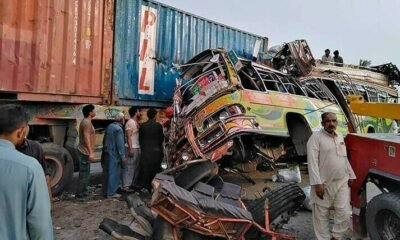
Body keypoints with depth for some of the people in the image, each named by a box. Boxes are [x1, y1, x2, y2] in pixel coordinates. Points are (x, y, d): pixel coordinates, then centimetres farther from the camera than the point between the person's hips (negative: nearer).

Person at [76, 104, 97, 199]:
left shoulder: (87, 122, 14)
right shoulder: (87, 123, -18)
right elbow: (86, 138, -24)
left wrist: (90, 152, 24)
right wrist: (91, 152, -26)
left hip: (85, 152, 11)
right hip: (85, 152, -11)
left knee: (85, 173, 17)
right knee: (84, 174, -3)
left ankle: (83, 192, 26)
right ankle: (80, 193, 5)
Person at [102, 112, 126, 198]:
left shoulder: (109, 126, 11)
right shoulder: (119, 129, -15)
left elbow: (104, 140, 17)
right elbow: (120, 144, -18)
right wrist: (123, 156, -15)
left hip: (106, 153, 9)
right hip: (114, 154, -9)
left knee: (107, 172, 14)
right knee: (113, 173, -1)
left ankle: (105, 191, 23)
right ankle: (111, 192, 4)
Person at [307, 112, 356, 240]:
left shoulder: (340, 137, 11)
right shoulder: (316, 137, -12)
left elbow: (345, 158, 21)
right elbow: (312, 162, -18)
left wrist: (351, 175, 16)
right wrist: (317, 183, -22)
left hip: (342, 182, 6)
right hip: (324, 184, -6)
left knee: (344, 215, 7)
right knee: (321, 216, 7)